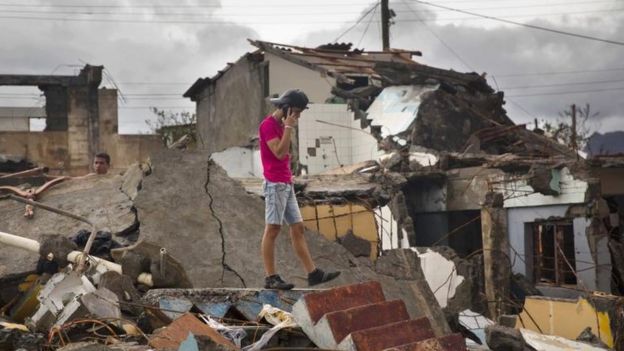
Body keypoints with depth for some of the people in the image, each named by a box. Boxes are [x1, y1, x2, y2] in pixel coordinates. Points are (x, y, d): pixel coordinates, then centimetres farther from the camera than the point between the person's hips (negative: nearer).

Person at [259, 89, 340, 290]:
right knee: (272, 229, -7)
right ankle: (271, 278, -4)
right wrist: (288, 127, -14)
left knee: (298, 228, 6)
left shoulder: (280, 126, 19)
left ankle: (313, 274, 6)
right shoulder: (268, 124, -10)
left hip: (286, 185, 9)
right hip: (275, 184, -9)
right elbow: (280, 153, -19)